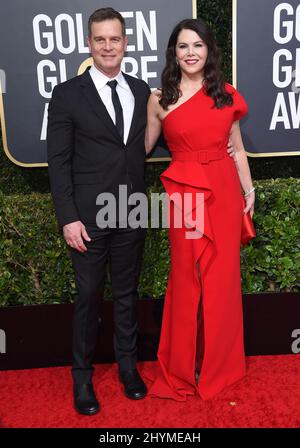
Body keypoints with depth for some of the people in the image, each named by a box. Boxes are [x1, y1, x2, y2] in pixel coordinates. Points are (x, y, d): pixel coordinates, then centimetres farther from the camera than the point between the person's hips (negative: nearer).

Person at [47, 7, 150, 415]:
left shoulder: (142, 91, 8)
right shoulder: (67, 94, -3)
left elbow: (147, 145, 13)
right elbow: (59, 162, -6)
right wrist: (68, 218, -11)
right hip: (89, 217, -3)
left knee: (127, 293, 15)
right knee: (89, 297, 8)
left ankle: (127, 365, 33)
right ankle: (82, 376, 27)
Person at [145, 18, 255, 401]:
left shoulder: (226, 95, 7)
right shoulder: (159, 99, 2)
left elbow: (237, 148, 11)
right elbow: (143, 148, 9)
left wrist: (249, 190, 8)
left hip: (225, 191, 2)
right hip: (184, 195, -2)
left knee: (222, 277, 9)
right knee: (186, 279, 5)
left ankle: (219, 363, 31)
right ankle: (184, 368, 25)